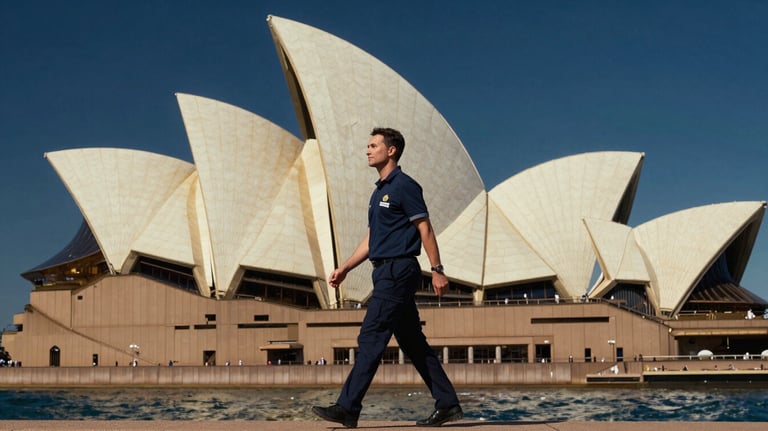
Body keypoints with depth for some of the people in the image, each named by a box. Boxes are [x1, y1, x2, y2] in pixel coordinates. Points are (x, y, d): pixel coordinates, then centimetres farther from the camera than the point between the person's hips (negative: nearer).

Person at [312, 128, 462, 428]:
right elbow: (371, 238, 22)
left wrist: (437, 270, -16)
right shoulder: (379, 191, 19)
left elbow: (425, 229, -12)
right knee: (413, 343, 10)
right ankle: (447, 404, 14)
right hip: (386, 273, 10)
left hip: (398, 271, -10)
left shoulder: (404, 186, -8)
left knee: (371, 338, -11)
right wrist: (345, 268, 16)